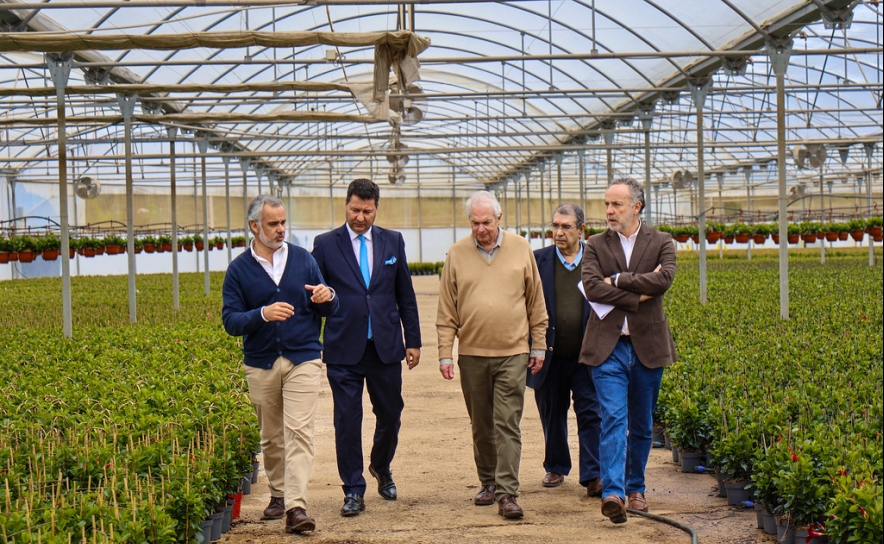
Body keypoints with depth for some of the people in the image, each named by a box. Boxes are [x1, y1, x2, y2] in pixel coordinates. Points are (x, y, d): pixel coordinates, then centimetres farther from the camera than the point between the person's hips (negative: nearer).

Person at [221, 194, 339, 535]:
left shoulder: (303, 260, 5)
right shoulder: (239, 269, 1)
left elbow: (329, 312, 9)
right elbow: (231, 321, -6)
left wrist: (327, 298, -15)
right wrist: (263, 314, -24)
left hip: (302, 360, -1)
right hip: (261, 364, 1)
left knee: (298, 432, -12)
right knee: (271, 437, 12)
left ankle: (296, 506, -17)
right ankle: (278, 494, 29)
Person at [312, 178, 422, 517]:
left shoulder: (393, 242, 7)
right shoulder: (326, 244, 0)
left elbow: (405, 295, 10)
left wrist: (413, 341, 8)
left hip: (385, 346, 2)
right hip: (344, 349, -2)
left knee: (390, 414, 11)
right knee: (347, 420, 0)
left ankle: (381, 468, 38)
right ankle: (353, 491, 9)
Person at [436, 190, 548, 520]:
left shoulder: (521, 249, 3)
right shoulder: (457, 254, 2)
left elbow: (536, 303, 9)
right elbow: (446, 312, 4)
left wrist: (539, 346, 8)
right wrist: (445, 354, -1)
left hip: (512, 353, -1)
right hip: (471, 354, 2)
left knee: (507, 425, -6)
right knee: (481, 426, 12)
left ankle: (507, 493, -7)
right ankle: (488, 483, 26)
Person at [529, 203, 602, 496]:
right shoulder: (538, 260, 2)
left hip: (586, 356, -1)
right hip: (550, 356, 1)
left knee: (591, 414, -6)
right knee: (552, 416, 13)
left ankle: (593, 476, -3)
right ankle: (556, 468, 30)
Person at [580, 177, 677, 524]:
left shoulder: (660, 243, 5)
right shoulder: (596, 245, 5)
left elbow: (664, 278, -15)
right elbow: (591, 287, -11)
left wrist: (617, 280, -13)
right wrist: (637, 296, -14)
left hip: (647, 346, 1)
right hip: (607, 346, -1)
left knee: (642, 426, 11)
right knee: (613, 419, -12)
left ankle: (635, 488, 25)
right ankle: (612, 493, -19)